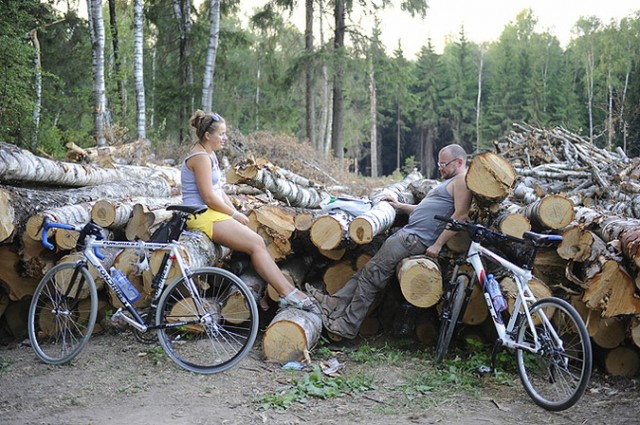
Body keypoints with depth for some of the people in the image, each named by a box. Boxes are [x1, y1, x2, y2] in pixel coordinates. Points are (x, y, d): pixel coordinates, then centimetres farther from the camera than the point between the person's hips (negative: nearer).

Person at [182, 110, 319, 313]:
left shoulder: (209, 154, 16)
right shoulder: (200, 157, -16)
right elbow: (209, 197, -19)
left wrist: (235, 212, 7)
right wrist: (235, 215, -8)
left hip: (213, 213, 10)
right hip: (204, 216, -10)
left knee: (257, 242, 1)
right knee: (256, 244, -16)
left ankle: (289, 291, -5)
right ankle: (289, 293, -15)